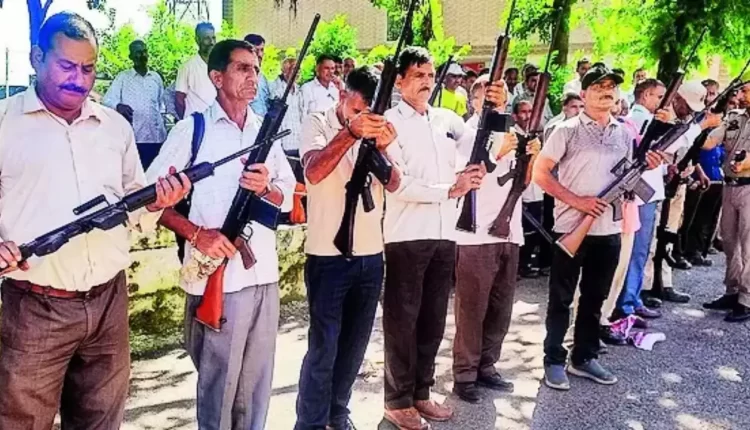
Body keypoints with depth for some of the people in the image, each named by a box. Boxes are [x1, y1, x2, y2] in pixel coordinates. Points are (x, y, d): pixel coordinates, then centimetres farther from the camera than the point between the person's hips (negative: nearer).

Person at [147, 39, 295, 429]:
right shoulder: (191, 129, -4)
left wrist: (266, 189, -9)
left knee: (257, 382, 15)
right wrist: (196, 233, -18)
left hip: (265, 274, 5)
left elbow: (288, 198, 12)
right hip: (216, 277, -5)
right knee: (218, 382, 6)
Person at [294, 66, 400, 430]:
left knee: (354, 345, 14)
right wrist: (351, 133, -35)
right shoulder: (317, 125, -4)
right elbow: (314, 172, -23)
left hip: (371, 255, 5)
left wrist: (382, 148, -21)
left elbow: (394, 184, -2)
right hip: (328, 256, -5)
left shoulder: (375, 129, 8)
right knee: (323, 347, -2)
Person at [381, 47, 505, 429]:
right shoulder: (390, 121, -4)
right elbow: (397, 184, -13)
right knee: (402, 319, 4)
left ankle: (421, 392, 27)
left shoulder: (447, 119, 12)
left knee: (433, 318, 13)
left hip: (445, 234, 6)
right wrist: (450, 189, -16)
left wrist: (496, 108, 4)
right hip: (406, 236, -6)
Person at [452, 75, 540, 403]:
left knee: (500, 307, 12)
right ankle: (464, 374, 7)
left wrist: (530, 158, 1)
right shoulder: (466, 133, -4)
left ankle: (486, 366, 24)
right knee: (472, 308, -2)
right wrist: (497, 154, -24)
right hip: (476, 234, -7)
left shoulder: (509, 132, 17)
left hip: (509, 232, 7)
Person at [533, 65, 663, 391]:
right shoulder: (568, 130, -6)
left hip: (609, 229, 5)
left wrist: (645, 167, -2)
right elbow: (540, 173, -9)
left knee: (594, 298, 14)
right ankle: (554, 361, 15)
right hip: (572, 228, -5)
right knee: (561, 298, 5)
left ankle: (584, 358, 27)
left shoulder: (624, 133, 11)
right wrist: (576, 201, -16)